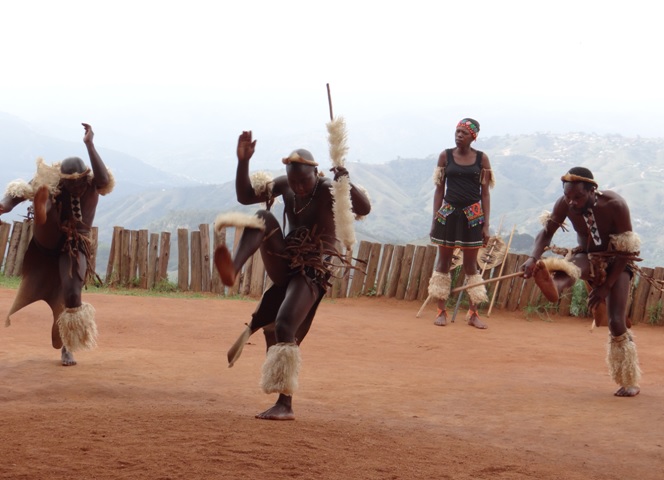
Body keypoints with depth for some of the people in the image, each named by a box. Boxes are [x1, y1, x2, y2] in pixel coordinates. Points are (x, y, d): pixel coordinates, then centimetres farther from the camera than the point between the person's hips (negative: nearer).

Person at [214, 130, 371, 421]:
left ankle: (285, 405, -17)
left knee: (285, 326, -21)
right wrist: (243, 162, -10)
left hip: (313, 272, -6)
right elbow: (245, 196, 4)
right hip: (284, 264, 6)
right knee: (263, 219, -18)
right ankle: (232, 270, -43)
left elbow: (364, 208, -29)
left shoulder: (328, 191, -15)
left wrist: (346, 183, -46)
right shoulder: (285, 186, 3)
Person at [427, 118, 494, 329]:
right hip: (448, 214, 1)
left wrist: (486, 225, -2)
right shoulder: (445, 156, 3)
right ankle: (441, 311, 8)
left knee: (471, 264, 4)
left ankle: (473, 313, 8)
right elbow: (439, 189, 6)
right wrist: (434, 219, 1)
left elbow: (485, 193, 3)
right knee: (443, 261, 3)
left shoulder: (481, 159, 2)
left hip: (472, 216, -1)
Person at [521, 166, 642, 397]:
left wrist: (605, 287, -23)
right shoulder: (565, 204, -20)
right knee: (568, 267, -35)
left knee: (616, 321, -13)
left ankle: (630, 383, 1)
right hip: (587, 257, 3)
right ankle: (553, 286, -71)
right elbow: (547, 231, -9)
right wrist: (534, 258, -29)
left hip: (616, 263, -3)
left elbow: (624, 252, -23)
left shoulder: (615, 205, -30)